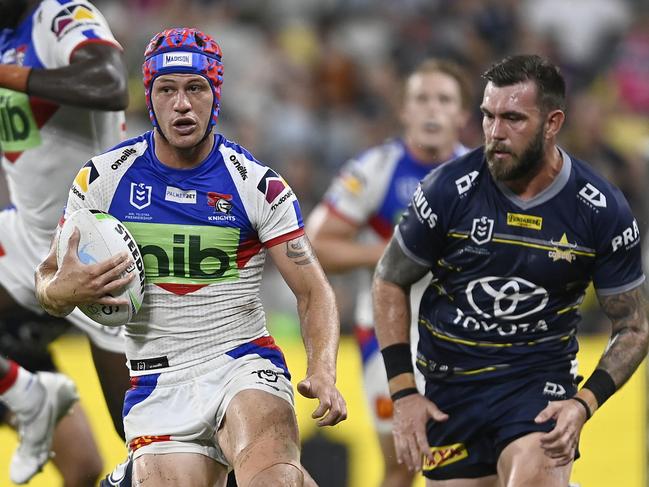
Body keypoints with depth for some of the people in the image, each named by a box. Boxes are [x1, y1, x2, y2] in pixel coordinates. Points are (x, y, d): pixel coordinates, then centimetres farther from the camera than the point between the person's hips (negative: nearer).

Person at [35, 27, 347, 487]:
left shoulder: (257, 182, -1)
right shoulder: (106, 176, 3)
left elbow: (313, 289, -1)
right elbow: (49, 276, 10)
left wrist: (323, 372, -18)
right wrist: (64, 290, -15)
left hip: (243, 363, -3)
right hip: (157, 385, 3)